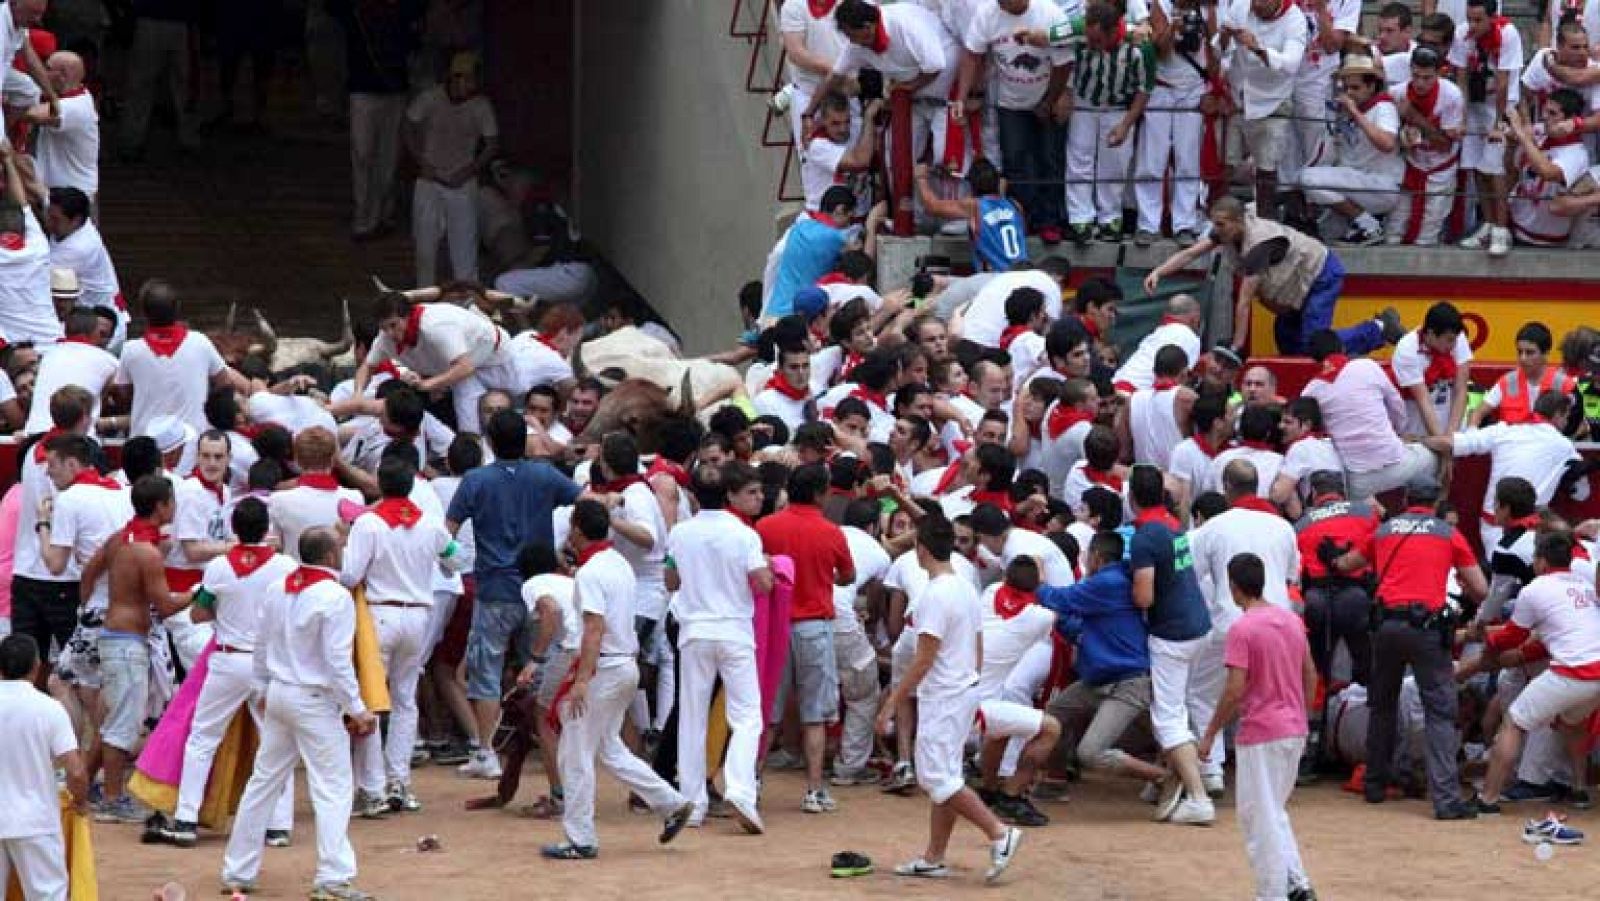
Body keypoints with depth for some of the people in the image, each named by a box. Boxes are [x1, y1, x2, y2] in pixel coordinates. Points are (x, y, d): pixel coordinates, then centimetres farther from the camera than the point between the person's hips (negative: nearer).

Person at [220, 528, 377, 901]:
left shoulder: (276, 591, 5)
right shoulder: (335, 597, -16)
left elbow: (261, 647, 12)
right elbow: (338, 661, -17)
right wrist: (356, 709, -10)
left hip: (278, 694, 7)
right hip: (316, 701, -7)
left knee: (263, 782, 15)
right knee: (332, 789, -4)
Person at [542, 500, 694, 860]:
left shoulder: (589, 573, -16)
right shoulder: (620, 564, 12)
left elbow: (594, 629, -24)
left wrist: (582, 679, -28)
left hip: (604, 668, -9)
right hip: (628, 665, 9)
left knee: (576, 755, -2)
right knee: (609, 748, 19)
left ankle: (580, 840, 1)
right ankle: (672, 804, 14)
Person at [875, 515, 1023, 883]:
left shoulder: (935, 595, -19)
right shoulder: (967, 590, 9)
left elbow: (924, 659, -21)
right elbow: (978, 648, 15)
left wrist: (893, 702, -18)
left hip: (942, 697, -10)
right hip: (966, 689, 10)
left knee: (939, 778, -7)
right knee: (939, 777, 12)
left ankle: (999, 835, -11)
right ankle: (933, 859, 15)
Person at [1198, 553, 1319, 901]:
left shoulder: (1242, 630, -15)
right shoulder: (1292, 621, 6)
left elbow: (1235, 691, -19)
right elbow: (1311, 675, 12)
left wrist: (1210, 733, -10)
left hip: (1260, 734, -7)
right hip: (1294, 731, 7)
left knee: (1260, 819, 1)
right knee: (1275, 812, 20)